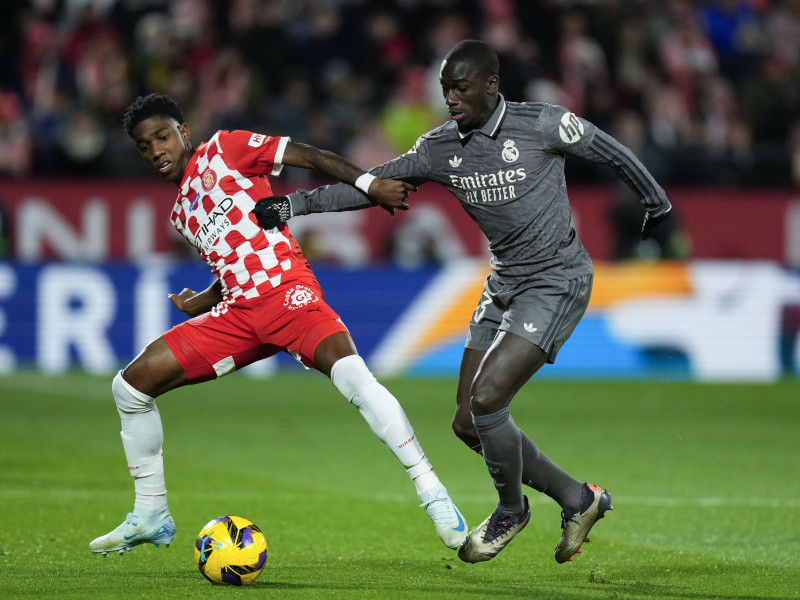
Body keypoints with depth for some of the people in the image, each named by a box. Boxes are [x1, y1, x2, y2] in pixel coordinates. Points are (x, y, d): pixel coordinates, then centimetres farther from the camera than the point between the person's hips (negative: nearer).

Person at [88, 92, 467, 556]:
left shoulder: (222, 150, 5)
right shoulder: (182, 214, 25)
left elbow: (310, 156, -2)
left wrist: (369, 184, -14)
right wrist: (200, 303, 15)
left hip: (285, 288, -7)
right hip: (237, 310, 7)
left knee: (352, 374, -33)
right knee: (132, 383, 0)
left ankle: (433, 494, -29)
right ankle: (151, 516, 12)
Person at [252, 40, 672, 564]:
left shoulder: (542, 125, -14)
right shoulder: (441, 149, 1)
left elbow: (607, 149, 0)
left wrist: (656, 202, 14)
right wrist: (295, 204, -5)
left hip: (557, 284, -7)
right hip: (504, 286, 7)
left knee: (486, 400, -19)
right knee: (469, 422, 3)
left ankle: (511, 511, 7)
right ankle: (579, 500, 17)